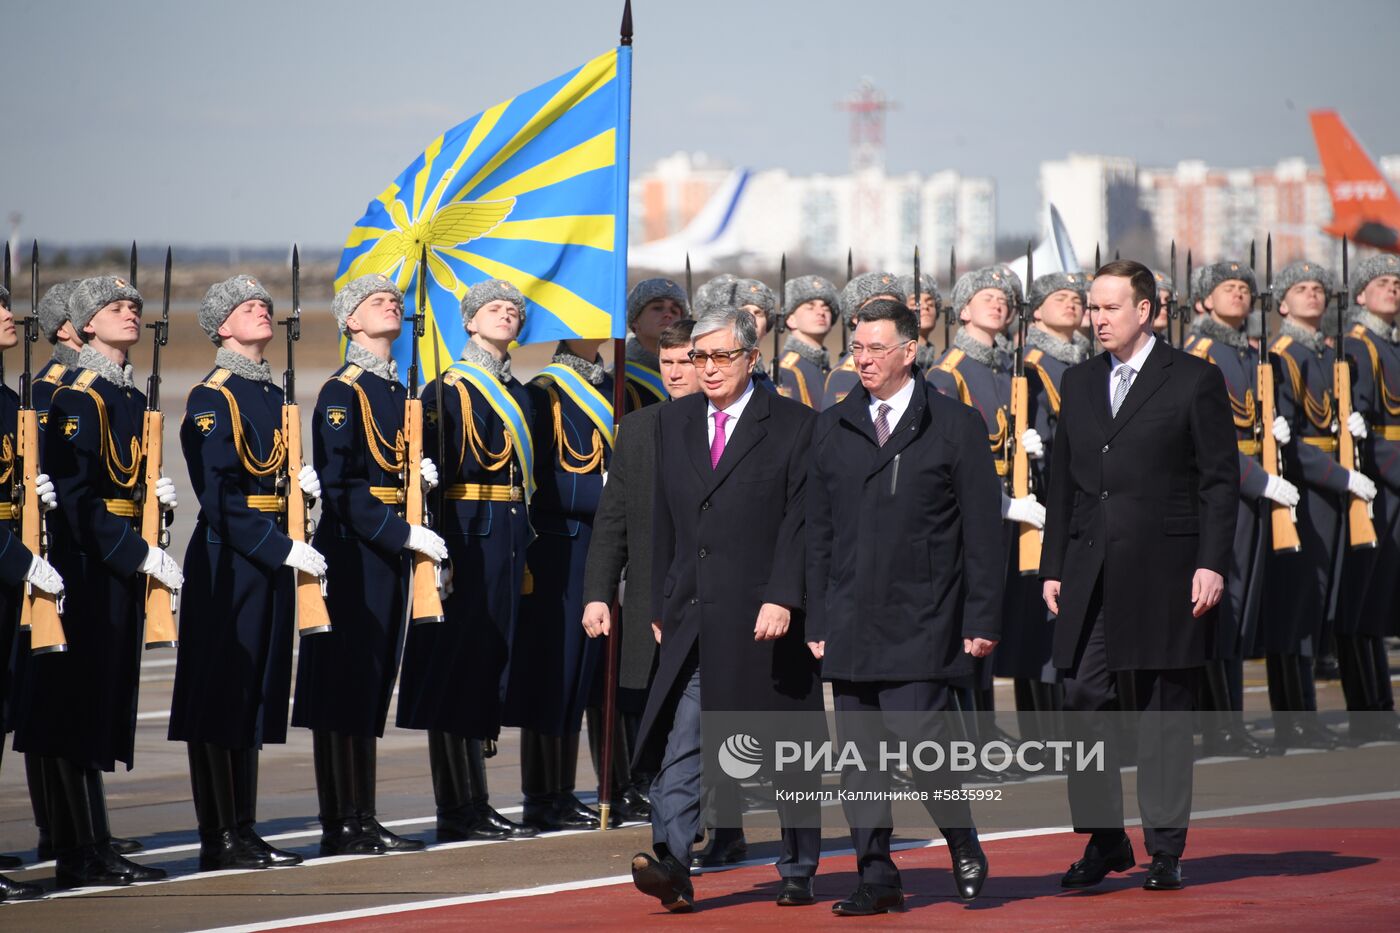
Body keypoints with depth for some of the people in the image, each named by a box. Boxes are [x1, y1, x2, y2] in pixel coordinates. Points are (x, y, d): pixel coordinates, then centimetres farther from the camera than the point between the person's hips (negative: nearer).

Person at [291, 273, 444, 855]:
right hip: (352, 554, -9)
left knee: (372, 690, 9)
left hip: (390, 552, 9)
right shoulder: (342, 393, -10)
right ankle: (344, 823, -5)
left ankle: (359, 822, 12)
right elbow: (340, 485, -17)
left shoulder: (397, 392, 16)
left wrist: (421, 476, 3)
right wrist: (403, 534, -20)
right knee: (347, 687, -6)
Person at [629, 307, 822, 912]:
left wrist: (782, 599, -18)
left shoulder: (793, 425, -3)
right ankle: (672, 868, -20)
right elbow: (664, 523, 15)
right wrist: (662, 605, 11)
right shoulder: (673, 422, 12)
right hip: (694, 620, 3)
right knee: (681, 746, -11)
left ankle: (798, 873, 19)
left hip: (767, 617, -3)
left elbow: (800, 522, -8)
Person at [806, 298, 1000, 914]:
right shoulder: (832, 429, 11)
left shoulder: (955, 426, 1)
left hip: (922, 626, -4)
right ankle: (876, 878, 10)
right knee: (859, 758, 3)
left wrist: (982, 620, -6)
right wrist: (816, 620, 8)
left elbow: (982, 532, 0)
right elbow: (818, 532, 13)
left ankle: (964, 849, 14)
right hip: (850, 626, 4)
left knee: (922, 742, -10)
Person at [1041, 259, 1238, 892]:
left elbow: (1220, 480, -3)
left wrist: (1211, 564, -11)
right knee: (1085, 704, 0)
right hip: (1091, 577, 5)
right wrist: (1053, 567, 11)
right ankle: (1104, 841, 10)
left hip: (1164, 573, -5)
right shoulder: (1078, 383, 15)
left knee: (1164, 715, 1)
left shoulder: (1195, 381, -1)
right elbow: (1063, 482, 17)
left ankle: (1165, 850, 7)